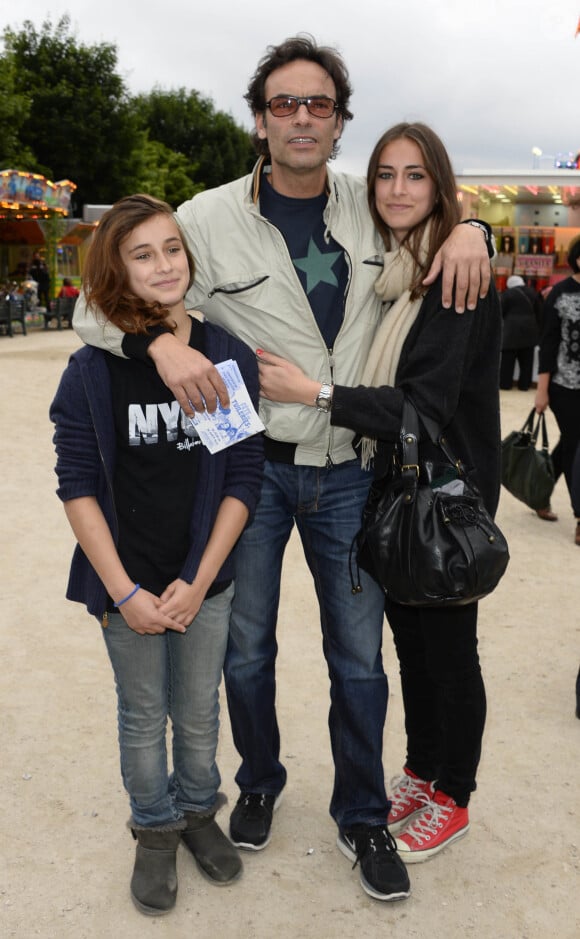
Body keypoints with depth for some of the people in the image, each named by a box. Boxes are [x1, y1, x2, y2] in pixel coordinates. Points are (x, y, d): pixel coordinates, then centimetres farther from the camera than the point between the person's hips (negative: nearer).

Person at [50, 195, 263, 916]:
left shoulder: (230, 358, -7)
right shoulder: (92, 370, -10)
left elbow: (243, 478, -5)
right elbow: (78, 487, -8)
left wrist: (198, 582, -9)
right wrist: (125, 592, -12)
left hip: (204, 580, 1)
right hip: (126, 586, -1)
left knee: (198, 712, 17)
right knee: (143, 715, 15)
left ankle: (198, 812, 43)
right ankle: (155, 832, 38)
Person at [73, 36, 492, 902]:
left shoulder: (372, 207, 1)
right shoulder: (212, 218, -7)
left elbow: (429, 200, 22)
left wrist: (465, 230, -3)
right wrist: (162, 340, -27)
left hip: (348, 472, 2)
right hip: (252, 465, -1)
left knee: (359, 655, 10)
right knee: (246, 647, 14)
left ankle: (363, 817, 31)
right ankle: (260, 783, 41)